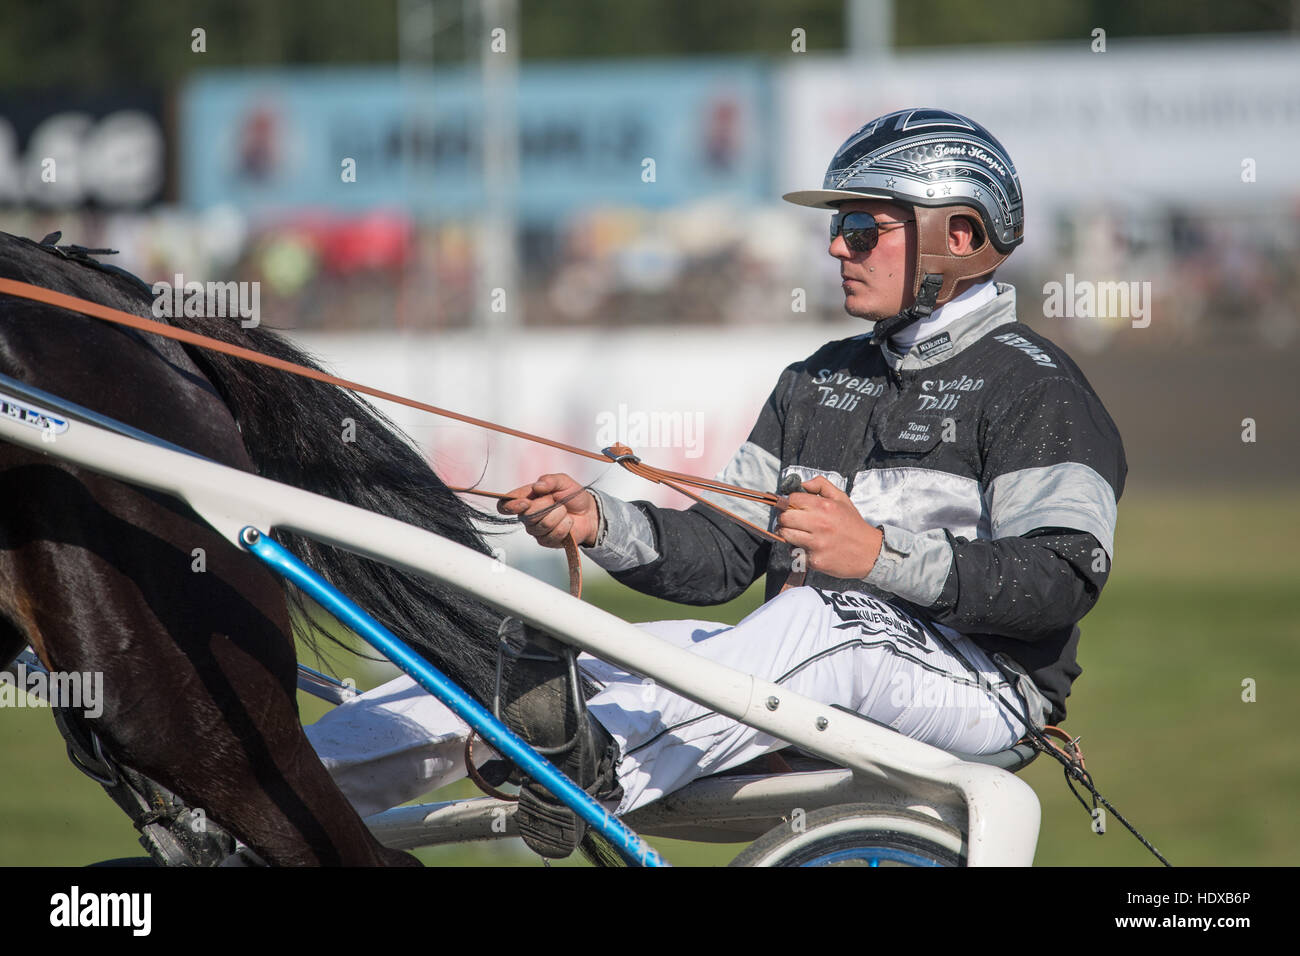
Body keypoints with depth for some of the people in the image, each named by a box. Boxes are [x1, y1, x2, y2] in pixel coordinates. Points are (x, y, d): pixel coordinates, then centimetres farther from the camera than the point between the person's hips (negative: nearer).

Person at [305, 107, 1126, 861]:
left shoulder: (1033, 387, -2)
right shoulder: (819, 382, 22)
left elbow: (1066, 576, -18)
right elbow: (725, 551, 16)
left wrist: (881, 555, -27)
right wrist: (600, 523, -3)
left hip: (981, 686, -7)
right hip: (809, 663, 7)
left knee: (831, 615, -40)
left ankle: (606, 766, -59)